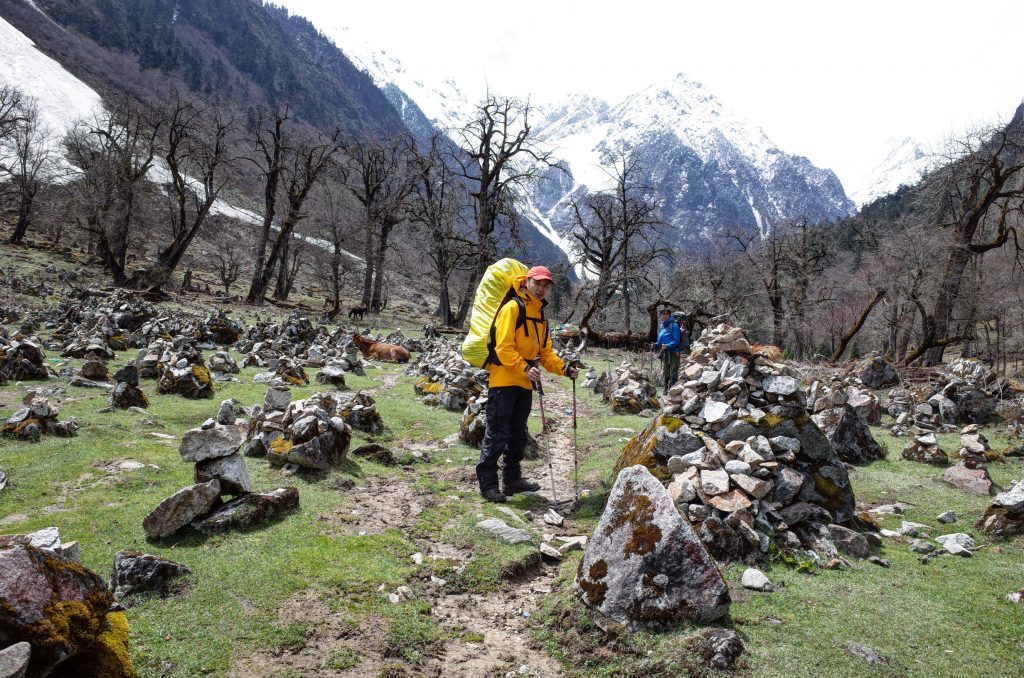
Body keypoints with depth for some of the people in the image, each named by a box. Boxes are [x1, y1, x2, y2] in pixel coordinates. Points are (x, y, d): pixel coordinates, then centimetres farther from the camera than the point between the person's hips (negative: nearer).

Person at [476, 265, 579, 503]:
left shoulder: (540, 316, 18)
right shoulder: (512, 308, -8)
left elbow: (545, 353, 17)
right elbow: (504, 346, -18)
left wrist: (563, 368, 1)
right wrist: (525, 368, -28)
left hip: (525, 384, 9)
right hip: (503, 380, -8)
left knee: (518, 435, 15)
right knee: (497, 434, -5)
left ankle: (512, 479, 25)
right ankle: (488, 483, 2)